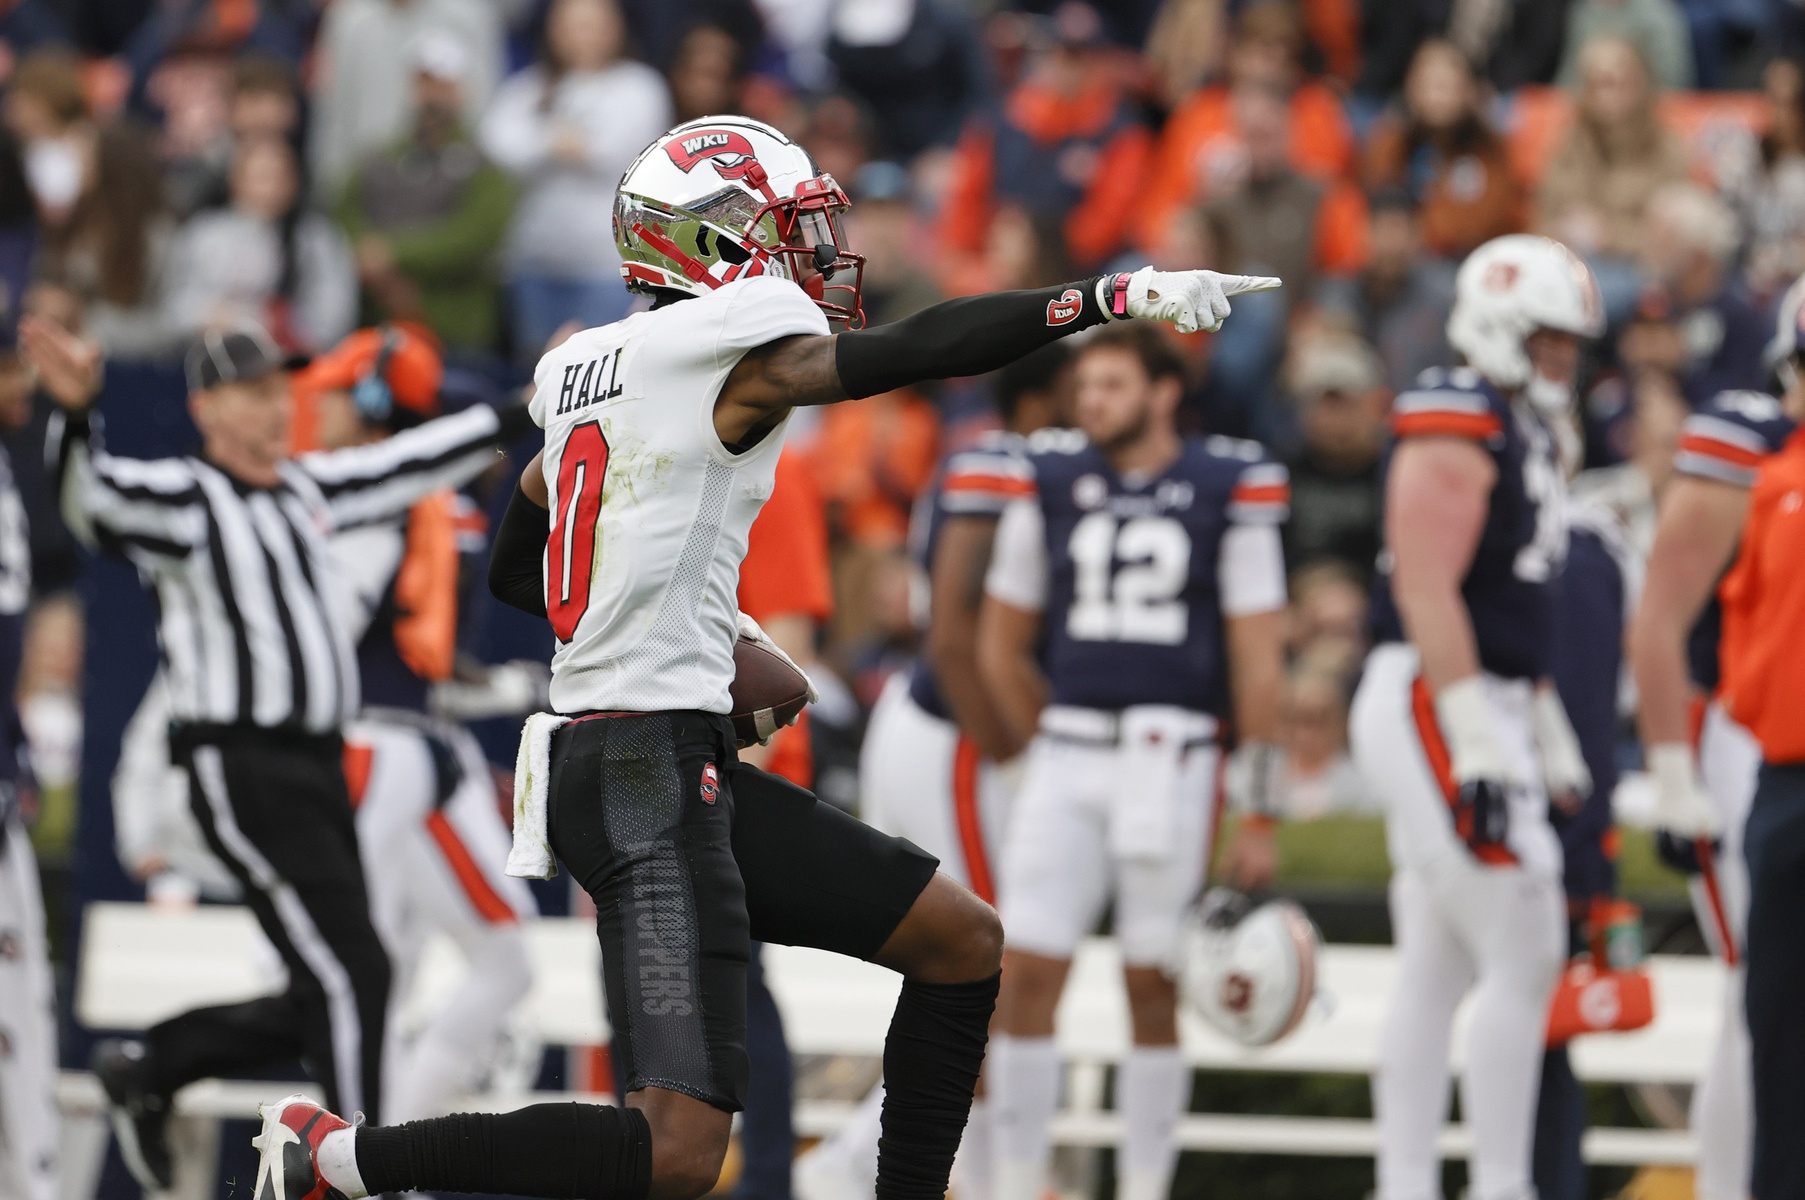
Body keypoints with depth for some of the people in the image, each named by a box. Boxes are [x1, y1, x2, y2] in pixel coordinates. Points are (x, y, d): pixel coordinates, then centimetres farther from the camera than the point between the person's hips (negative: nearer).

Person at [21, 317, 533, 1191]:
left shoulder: (309, 489, 14)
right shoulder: (180, 499, -8)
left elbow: (411, 465, 26)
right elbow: (89, 496, -26)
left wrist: (523, 414, 30)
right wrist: (75, 412, -46)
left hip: (317, 769, 8)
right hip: (240, 774, -8)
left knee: (324, 1003, 10)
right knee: (348, 973, -12)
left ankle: (147, 1070, 27)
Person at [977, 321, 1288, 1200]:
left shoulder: (1229, 491, -1)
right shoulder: (1050, 486, 8)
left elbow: (1258, 663, -1)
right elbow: (1001, 643, 18)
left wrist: (1259, 814, -3)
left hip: (1174, 757, -3)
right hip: (1068, 754, 3)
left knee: (1152, 989, 2)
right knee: (1026, 973, -5)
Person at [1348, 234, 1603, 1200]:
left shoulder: (1524, 433, 18)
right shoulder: (1456, 430, -13)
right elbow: (1426, 590, -20)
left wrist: (1546, 734, 23)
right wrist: (1478, 740, -23)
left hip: (1486, 716, 10)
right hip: (1435, 711, -10)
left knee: (1436, 970, 10)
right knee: (1522, 957, -10)